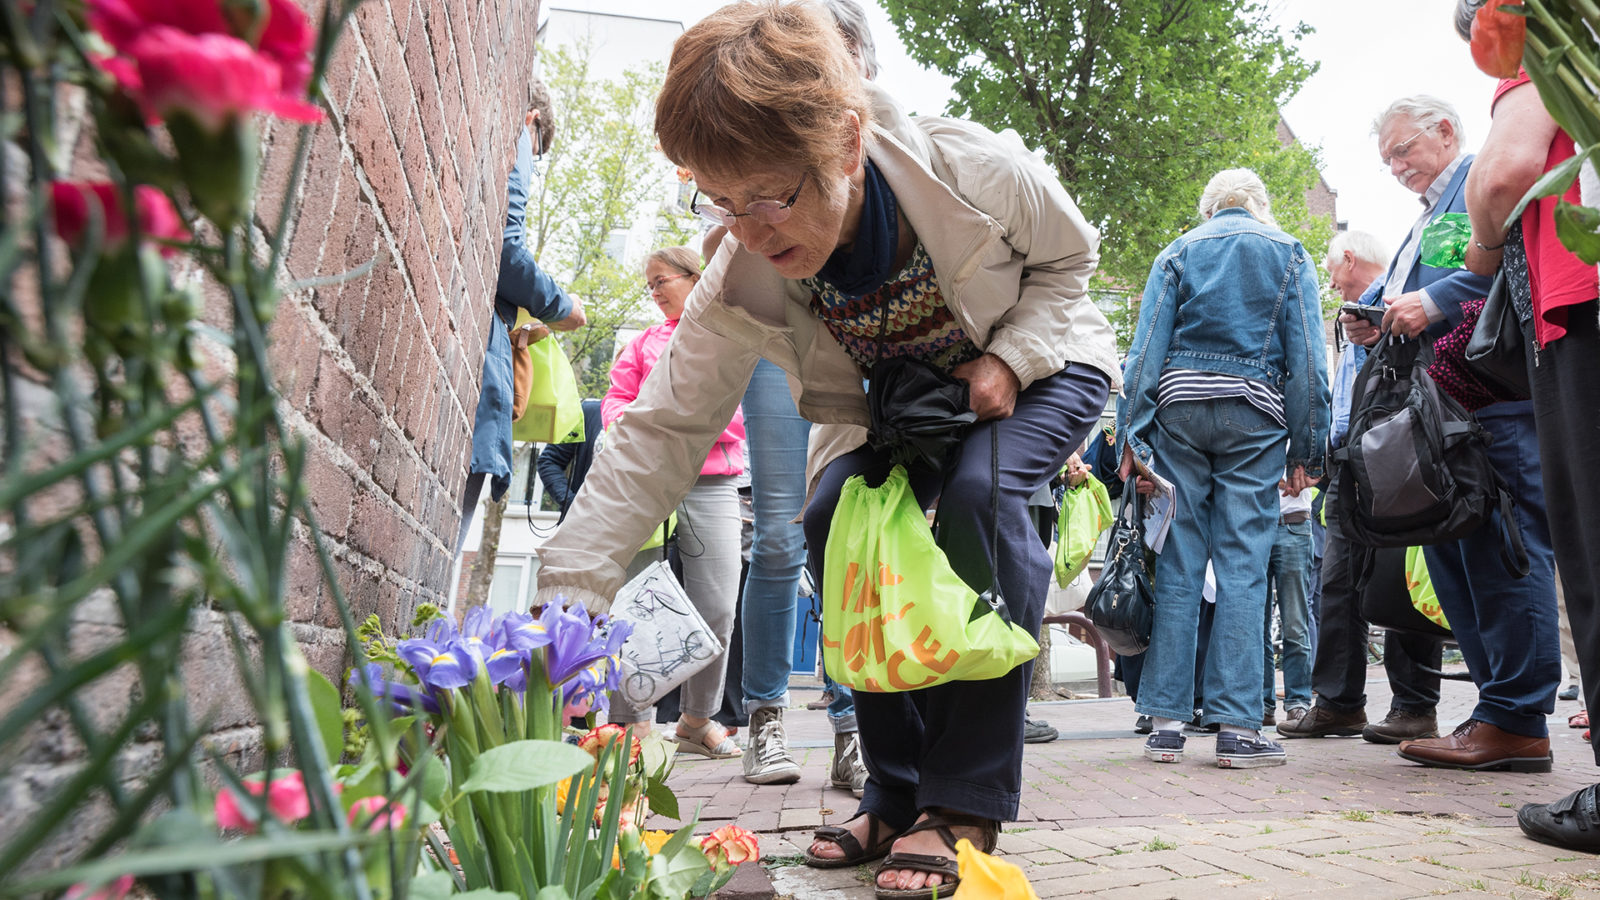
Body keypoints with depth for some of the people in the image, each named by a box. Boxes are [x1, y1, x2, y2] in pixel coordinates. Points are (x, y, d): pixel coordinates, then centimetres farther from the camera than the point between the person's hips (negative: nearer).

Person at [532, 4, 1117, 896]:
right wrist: (567, 598, -32)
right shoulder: (744, 282, -27)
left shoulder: (978, 171, -34)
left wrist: (1010, 355, -29)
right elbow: (664, 431, -25)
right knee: (836, 518, -24)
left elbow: (1069, 258, -11)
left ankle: (964, 805, -23)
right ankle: (897, 793, -7)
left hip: (1038, 366, -3)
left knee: (980, 491, -33)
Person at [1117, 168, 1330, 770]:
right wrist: (1306, 448, 4)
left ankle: (1166, 721, 0)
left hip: (1179, 405, 1)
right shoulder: (1289, 254, 14)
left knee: (1177, 563, 1)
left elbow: (1146, 347, 3)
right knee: (1242, 566, -2)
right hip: (1255, 414, -1)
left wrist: (1132, 433, 0)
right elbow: (1307, 356, 5)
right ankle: (1237, 726, -5)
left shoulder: (1178, 252, 14)